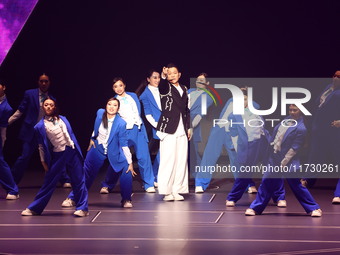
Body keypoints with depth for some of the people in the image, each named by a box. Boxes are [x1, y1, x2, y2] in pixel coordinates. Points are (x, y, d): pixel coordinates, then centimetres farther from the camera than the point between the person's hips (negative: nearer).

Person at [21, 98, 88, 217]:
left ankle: (82, 208, 8)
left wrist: (76, 149, 12)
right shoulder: (40, 126, -1)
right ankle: (33, 208, 15)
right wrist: (43, 161, 5)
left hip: (72, 151, 2)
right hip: (57, 155, -2)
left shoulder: (62, 119, 7)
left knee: (78, 180, 0)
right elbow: (41, 146, 5)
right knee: (49, 182, 4)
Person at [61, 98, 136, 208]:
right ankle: (72, 198, 23)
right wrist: (92, 138, 16)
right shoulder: (100, 113, -13)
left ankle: (126, 200, -2)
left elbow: (124, 144, -18)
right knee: (87, 173, 8)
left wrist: (130, 162, -21)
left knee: (126, 170, -20)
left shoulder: (121, 123, -23)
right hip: (98, 148, 3)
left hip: (113, 152, -3)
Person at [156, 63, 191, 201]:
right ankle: (166, 192, -5)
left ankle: (177, 190, 10)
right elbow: (161, 85, -25)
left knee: (181, 160, 4)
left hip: (182, 131, 6)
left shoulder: (184, 89, 17)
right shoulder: (165, 88, 0)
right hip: (169, 129, -5)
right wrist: (163, 76, -45)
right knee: (168, 160, -9)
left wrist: (189, 127, 16)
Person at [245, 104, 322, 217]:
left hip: (289, 160, -6)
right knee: (266, 183, 9)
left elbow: (294, 148, -16)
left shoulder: (301, 128, -16)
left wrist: (283, 163, -16)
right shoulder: (286, 119, 6)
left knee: (297, 186, -2)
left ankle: (314, 208, 9)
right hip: (274, 158, 6)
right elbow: (276, 132, 20)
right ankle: (255, 208, 18)